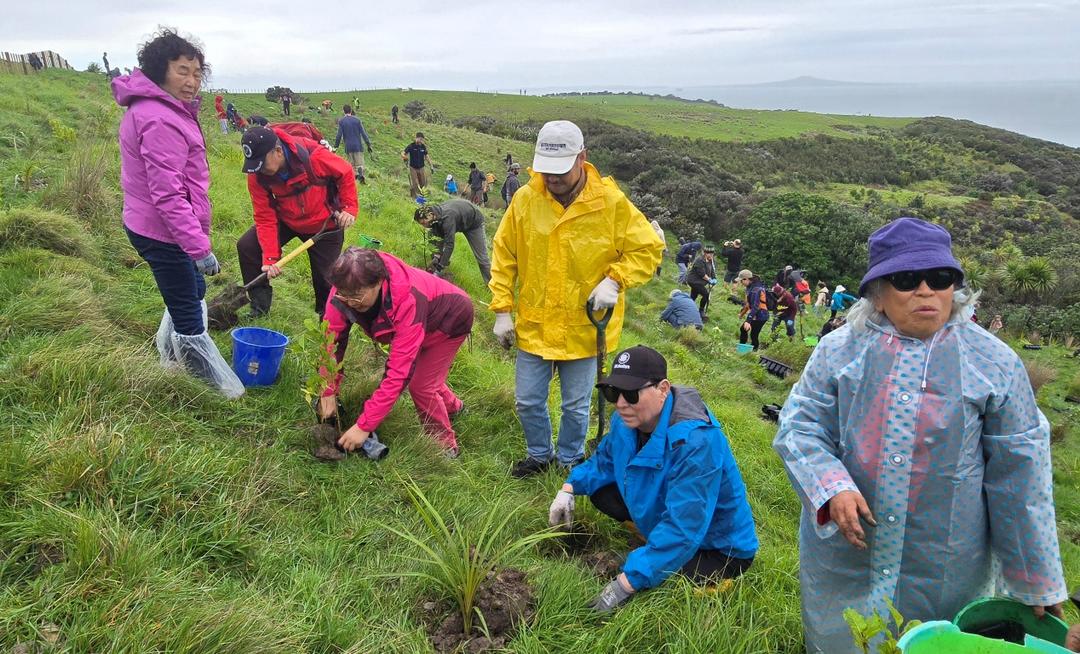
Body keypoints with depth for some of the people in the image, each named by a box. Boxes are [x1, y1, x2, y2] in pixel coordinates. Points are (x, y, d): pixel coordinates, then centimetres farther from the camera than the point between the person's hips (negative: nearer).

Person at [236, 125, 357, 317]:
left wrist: (349, 208, -19)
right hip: (286, 220, 3)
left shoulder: (312, 155, -33)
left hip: (325, 224, -3)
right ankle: (259, 305, 6)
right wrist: (270, 258, -24)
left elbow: (345, 173, -15)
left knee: (325, 278, -3)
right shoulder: (256, 176, -21)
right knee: (246, 246, -11)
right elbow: (265, 218, -18)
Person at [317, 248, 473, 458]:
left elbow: (400, 372, -46)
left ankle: (445, 446, 11)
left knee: (420, 384, -13)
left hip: (451, 319, -7)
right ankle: (452, 406, 48)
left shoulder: (408, 301, -46)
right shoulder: (346, 288, -31)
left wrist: (364, 426, -45)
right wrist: (327, 392, -25)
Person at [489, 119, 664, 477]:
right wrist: (502, 310, -1)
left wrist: (615, 280, -20)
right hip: (534, 325, 2)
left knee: (576, 406, 15)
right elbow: (503, 256, 1)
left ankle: (571, 460, 41)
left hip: (585, 327, -2)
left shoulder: (610, 201, -13)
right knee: (528, 401, 15)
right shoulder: (525, 199, -7)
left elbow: (648, 249, -5)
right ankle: (539, 454, 41)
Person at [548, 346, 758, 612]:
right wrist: (569, 489, -10)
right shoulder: (629, 418, -12)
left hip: (719, 548, -7)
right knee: (599, 491, -1)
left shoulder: (694, 442, -38)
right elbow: (605, 459, 8)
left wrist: (625, 584, -38)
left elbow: (681, 530, -39)